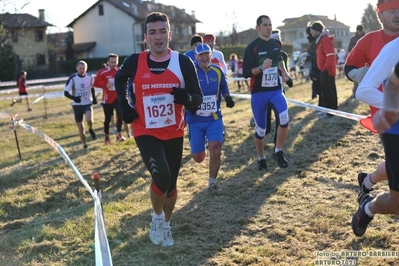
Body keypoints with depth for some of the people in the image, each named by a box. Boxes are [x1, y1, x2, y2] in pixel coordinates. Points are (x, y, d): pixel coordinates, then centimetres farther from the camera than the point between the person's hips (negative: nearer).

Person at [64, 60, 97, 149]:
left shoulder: (89, 77, -4)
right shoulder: (72, 78, -13)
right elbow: (66, 92, -16)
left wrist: (94, 98, 15)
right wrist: (73, 98, -33)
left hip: (87, 103, 0)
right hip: (77, 105, 0)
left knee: (89, 119, -28)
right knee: (80, 127, 5)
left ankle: (91, 129, 6)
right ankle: (84, 144, 23)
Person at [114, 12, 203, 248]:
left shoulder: (183, 62, -8)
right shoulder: (134, 62, -7)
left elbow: (199, 98, -5)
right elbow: (119, 79, 15)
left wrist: (187, 98, -28)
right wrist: (124, 105, 1)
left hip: (174, 133, 2)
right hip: (146, 132, -2)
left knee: (171, 182, 14)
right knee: (161, 177, -21)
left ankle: (166, 224, 39)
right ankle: (157, 217, 11)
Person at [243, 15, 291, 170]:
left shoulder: (277, 44, 6)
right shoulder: (252, 47, -10)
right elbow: (246, 73, -13)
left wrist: (284, 71, 12)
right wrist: (261, 67, -29)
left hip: (276, 90, 3)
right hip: (258, 93, -3)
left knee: (284, 119, -21)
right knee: (260, 130, 4)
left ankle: (278, 152, 0)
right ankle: (261, 159, 27)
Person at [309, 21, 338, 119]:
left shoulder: (325, 39, -15)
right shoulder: (320, 40, 16)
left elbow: (331, 55, -22)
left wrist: (326, 69, -22)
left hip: (327, 70, -10)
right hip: (324, 70, 10)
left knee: (328, 91, -6)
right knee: (324, 91, 14)